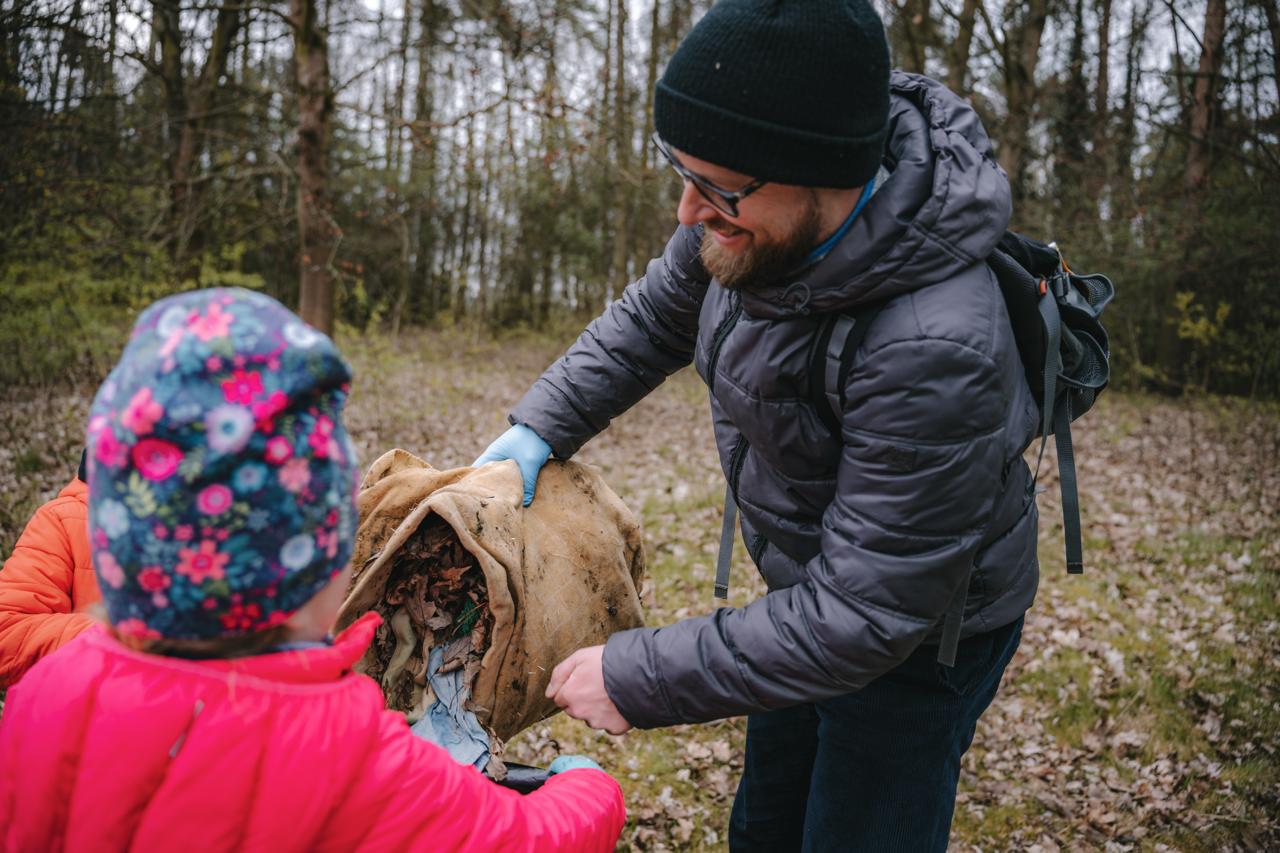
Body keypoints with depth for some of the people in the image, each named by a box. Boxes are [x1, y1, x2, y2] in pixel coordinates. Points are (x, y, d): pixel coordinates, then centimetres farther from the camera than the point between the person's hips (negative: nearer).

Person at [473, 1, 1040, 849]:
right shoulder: (765, 211, -19)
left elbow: (861, 617, -35)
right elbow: (654, 317, 3)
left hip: (920, 627, -7)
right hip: (815, 584, 7)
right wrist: (538, 428, -8)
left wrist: (638, 680, -30)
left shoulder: (935, 351, -41)